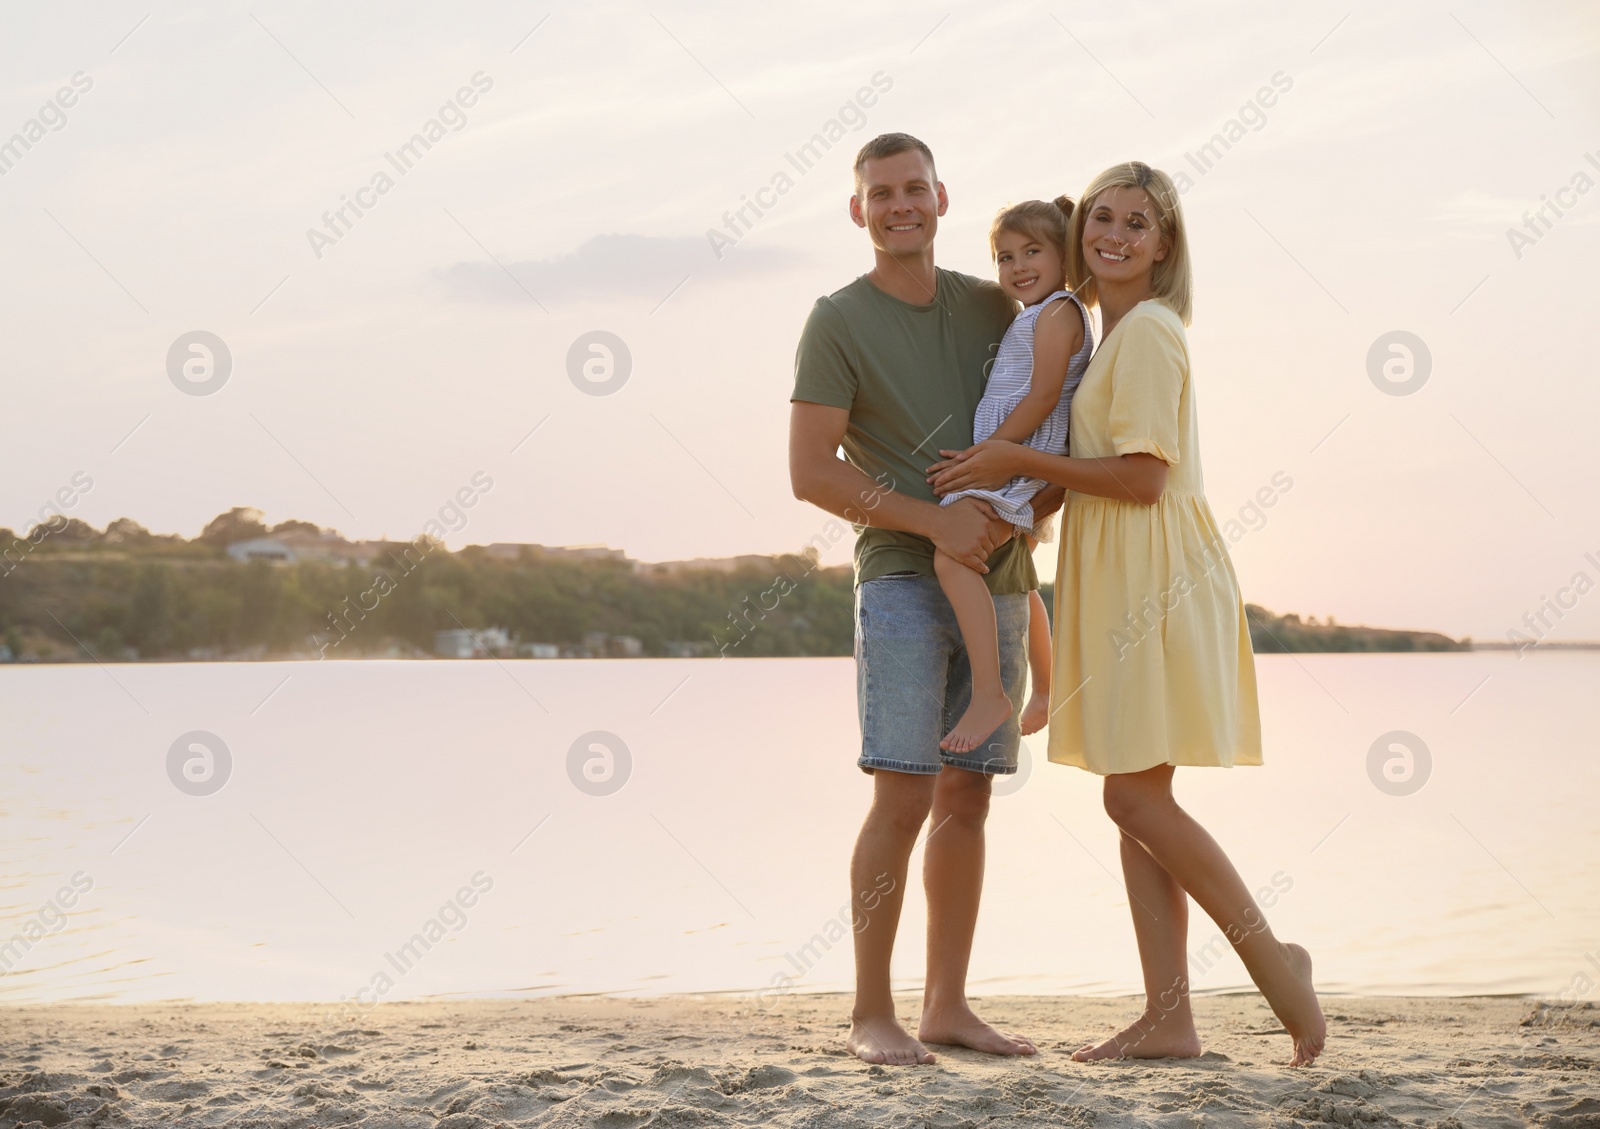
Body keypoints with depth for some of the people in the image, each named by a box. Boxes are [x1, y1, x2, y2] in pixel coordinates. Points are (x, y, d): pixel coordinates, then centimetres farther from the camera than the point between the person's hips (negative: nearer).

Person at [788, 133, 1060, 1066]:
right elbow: (811, 471, -10)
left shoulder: (992, 308, 11)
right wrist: (933, 521, -17)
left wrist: (1031, 511, -4)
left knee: (967, 798, 7)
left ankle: (948, 1005, 13)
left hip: (999, 581, 5)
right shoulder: (839, 323, -3)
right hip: (902, 579, -5)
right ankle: (872, 1015, -2)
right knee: (903, 798, -10)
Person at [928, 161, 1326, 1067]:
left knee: (1137, 795, -11)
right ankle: (1169, 1019, 8)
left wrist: (1020, 462, -13)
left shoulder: (1148, 330, -10)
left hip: (1157, 576, -10)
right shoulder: (1114, 331, 20)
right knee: (1135, 798, 6)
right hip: (1121, 581, 10)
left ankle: (1274, 960, 1)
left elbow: (1141, 476, -17)